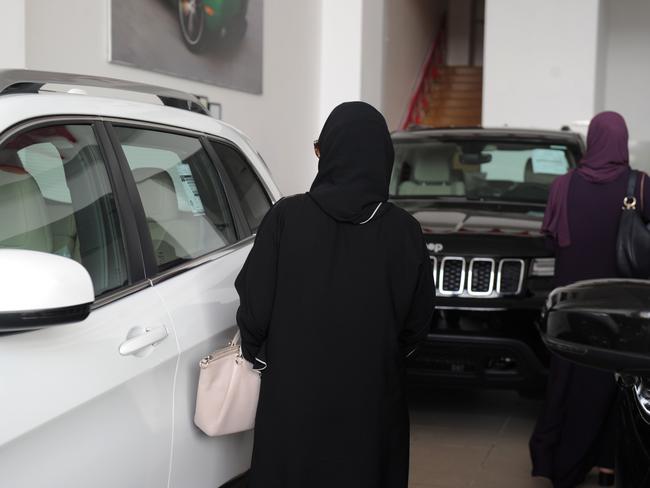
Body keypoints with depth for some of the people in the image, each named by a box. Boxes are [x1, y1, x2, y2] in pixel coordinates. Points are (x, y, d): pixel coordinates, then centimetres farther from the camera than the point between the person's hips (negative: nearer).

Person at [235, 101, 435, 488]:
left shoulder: (286, 217, -11)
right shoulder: (405, 231, -7)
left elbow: (255, 304, -9)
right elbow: (418, 321, 0)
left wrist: (257, 354, 11)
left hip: (294, 395, -1)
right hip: (372, 402, 1)